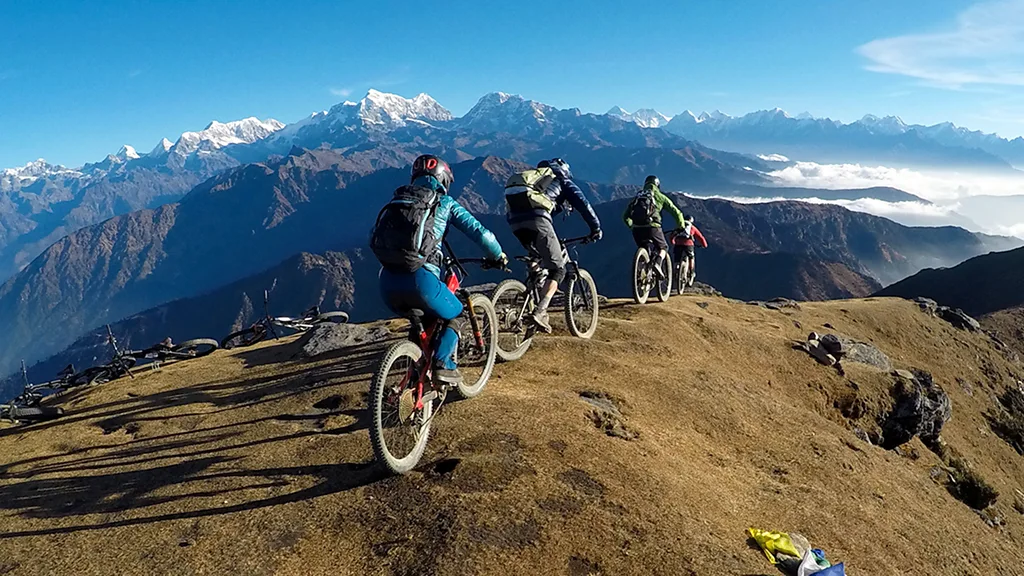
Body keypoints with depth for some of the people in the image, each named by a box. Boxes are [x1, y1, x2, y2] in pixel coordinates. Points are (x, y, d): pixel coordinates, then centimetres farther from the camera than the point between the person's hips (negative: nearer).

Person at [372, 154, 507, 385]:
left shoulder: (396, 200, 23)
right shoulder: (445, 202, 11)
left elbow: (374, 240, 30)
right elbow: (479, 232, 7)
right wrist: (498, 255, 24)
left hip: (387, 282, 5)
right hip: (420, 279, -5)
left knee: (422, 321, 33)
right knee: (456, 315, 22)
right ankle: (443, 364, 5)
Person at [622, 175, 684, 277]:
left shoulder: (637, 197, 25)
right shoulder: (660, 196, 16)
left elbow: (625, 216, 24)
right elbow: (676, 212, 13)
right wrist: (681, 227, 24)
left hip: (637, 229, 3)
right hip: (652, 227, -3)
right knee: (663, 247, 18)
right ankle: (658, 263, -10)